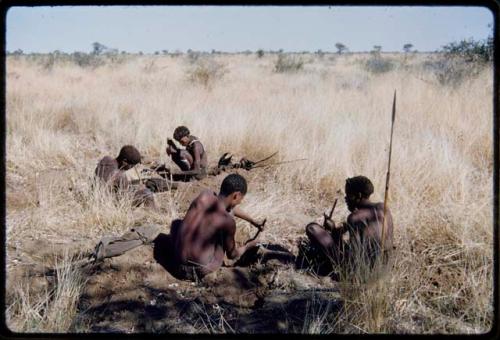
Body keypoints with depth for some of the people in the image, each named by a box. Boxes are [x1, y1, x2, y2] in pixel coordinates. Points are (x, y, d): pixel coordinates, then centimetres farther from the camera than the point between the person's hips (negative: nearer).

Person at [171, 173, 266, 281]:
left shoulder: (205, 194, 0)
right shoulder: (228, 221, -14)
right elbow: (232, 255, 2)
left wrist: (253, 221, 32)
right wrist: (249, 245, 23)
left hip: (180, 264, 5)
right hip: (203, 271, -4)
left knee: (176, 223, 34)